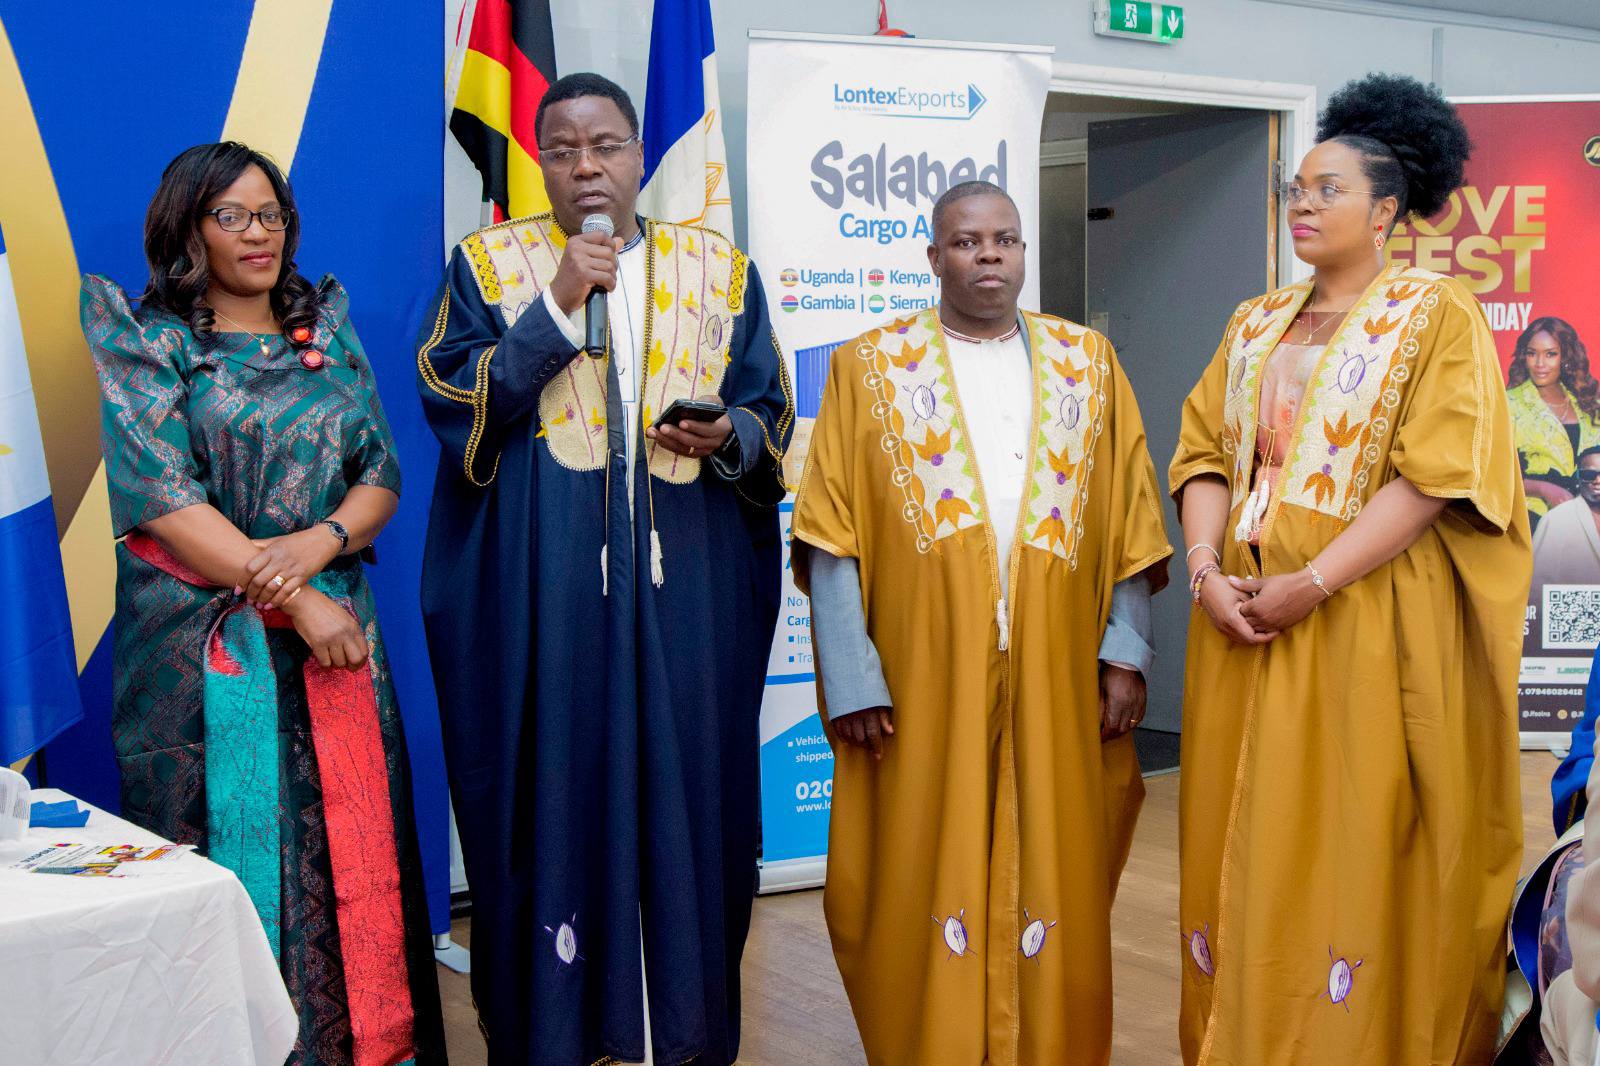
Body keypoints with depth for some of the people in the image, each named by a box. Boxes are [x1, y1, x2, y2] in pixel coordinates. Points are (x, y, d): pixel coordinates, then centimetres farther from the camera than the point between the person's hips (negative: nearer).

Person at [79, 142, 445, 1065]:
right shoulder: (147, 340, 1)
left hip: (335, 628, 3)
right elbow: (160, 496, -10)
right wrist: (289, 598, -15)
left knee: (349, 845, 3)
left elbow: (382, 477, 8)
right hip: (200, 642, -3)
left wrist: (317, 545, -13)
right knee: (229, 846, -2)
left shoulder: (329, 335, 13)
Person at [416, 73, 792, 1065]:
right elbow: (451, 405, -5)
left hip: (686, 587, 2)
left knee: (686, 786, 4)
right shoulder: (491, 263, 6)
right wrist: (560, 304, -12)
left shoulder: (720, 268, 10)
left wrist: (726, 438, -13)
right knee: (553, 790, 1)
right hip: (539, 590, -1)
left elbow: (773, 414, 9)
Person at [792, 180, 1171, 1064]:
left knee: (1053, 872, 8)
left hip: (1053, 676, 2)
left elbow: (1127, 522, 8)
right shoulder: (869, 366, 3)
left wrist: (1126, 651, -1)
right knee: (926, 873, 4)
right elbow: (831, 538, -3)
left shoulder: (1087, 363, 10)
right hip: (925, 677, -2)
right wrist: (850, 678, -11)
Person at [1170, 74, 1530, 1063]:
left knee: (1360, 845, -2)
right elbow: (1204, 451, 10)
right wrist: (1207, 570, -7)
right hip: (1242, 615, 5)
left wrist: (1312, 584, -18)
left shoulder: (1437, 315, -2)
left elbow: (1436, 475, -12)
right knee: (1245, 842, 8)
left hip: (1369, 621, -5)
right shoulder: (1255, 325, 15)